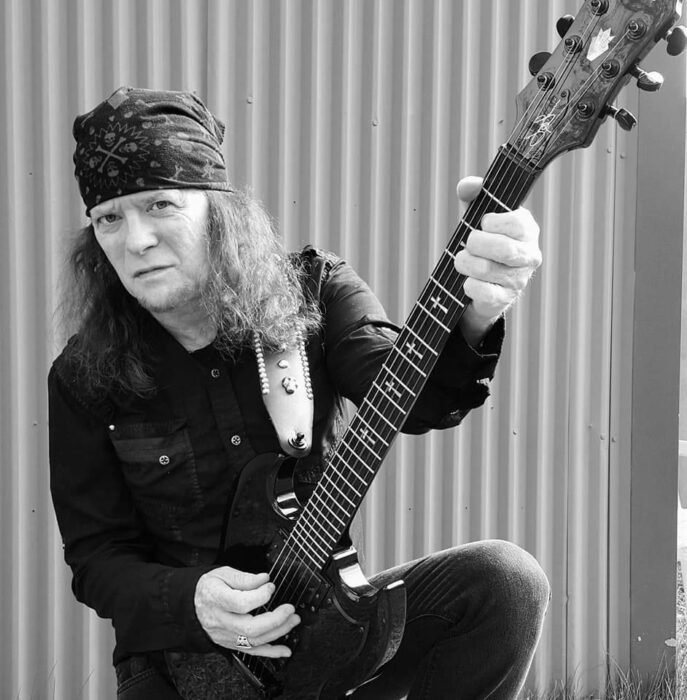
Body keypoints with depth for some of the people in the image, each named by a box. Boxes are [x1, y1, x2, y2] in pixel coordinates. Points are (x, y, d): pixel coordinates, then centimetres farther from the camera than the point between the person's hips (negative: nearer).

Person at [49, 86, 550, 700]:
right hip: (177, 650, -2)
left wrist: (472, 318, -46)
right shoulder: (85, 379, -5)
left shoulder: (313, 292, -4)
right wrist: (190, 601, -20)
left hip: (324, 616, 2)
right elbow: (97, 555, 0)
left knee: (505, 581, -20)